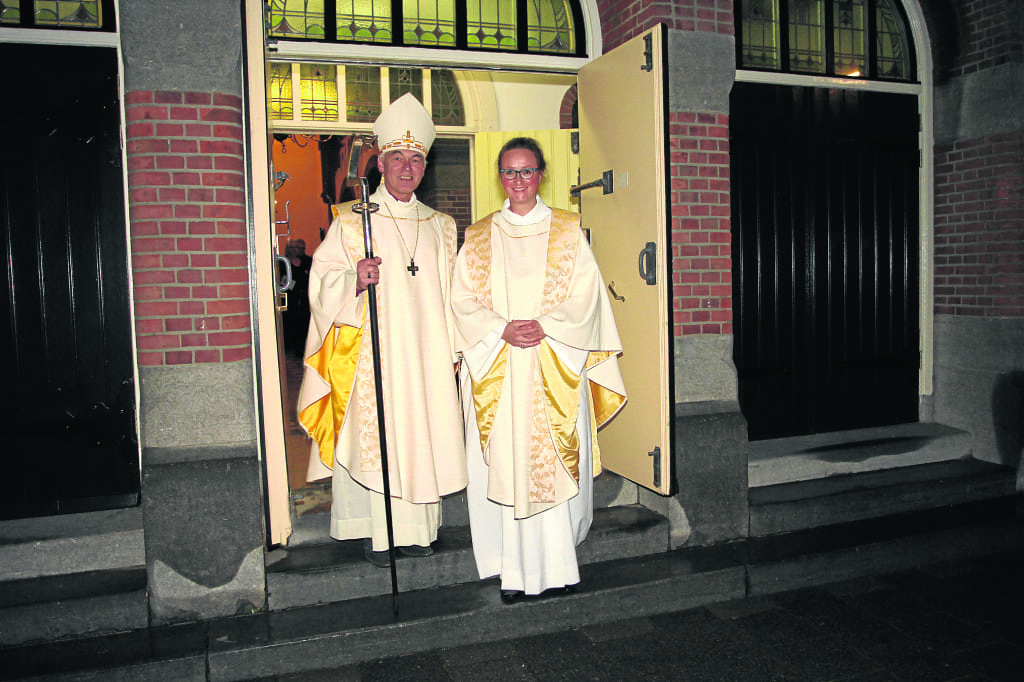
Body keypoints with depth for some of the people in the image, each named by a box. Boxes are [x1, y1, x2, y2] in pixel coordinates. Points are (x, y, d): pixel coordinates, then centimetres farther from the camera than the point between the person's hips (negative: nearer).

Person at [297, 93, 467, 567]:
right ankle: (375, 532, 10)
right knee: (374, 435, -3)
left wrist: (453, 347, 12)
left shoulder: (441, 227, 14)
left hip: (426, 355, 4)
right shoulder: (353, 222, 2)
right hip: (374, 355, -4)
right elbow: (324, 284, -3)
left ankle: (418, 528, 18)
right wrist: (356, 279, -23)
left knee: (423, 432, 5)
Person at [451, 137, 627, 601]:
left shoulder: (567, 232, 7)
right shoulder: (478, 238, 10)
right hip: (496, 369, 1)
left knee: (555, 465, 1)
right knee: (503, 468, 0)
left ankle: (557, 562, 14)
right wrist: (502, 329, -13)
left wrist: (543, 326, -15)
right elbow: (464, 301, 4)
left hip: (555, 368, -1)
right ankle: (513, 571, 10)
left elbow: (585, 297, 0)